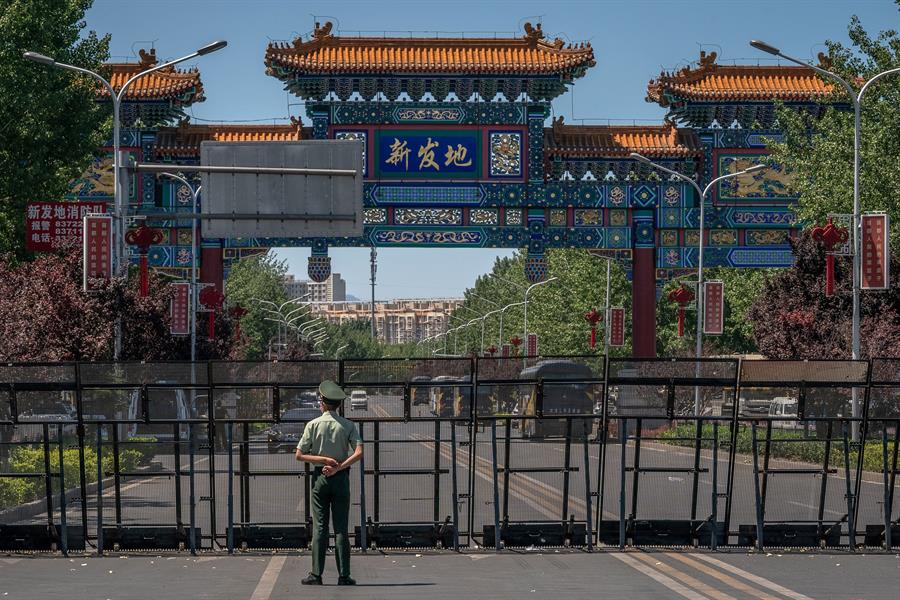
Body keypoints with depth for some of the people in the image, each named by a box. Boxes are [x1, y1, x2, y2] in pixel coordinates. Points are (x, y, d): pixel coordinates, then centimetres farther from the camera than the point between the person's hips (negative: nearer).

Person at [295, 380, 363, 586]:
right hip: (341, 477, 1)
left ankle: (316, 574, -2)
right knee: (341, 528, 3)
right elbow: (359, 453, -12)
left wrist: (324, 459, -5)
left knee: (319, 526, 1)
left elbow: (300, 455, -3)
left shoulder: (313, 425, -2)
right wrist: (338, 466, -11)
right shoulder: (348, 426, -1)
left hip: (320, 476, -1)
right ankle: (344, 575, 0)